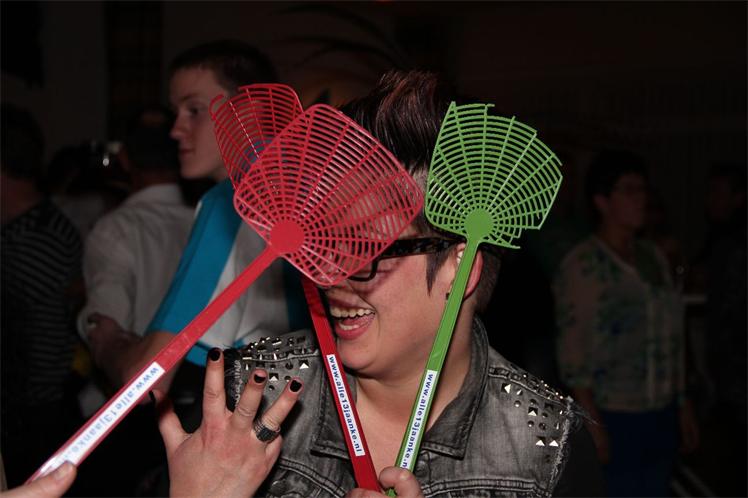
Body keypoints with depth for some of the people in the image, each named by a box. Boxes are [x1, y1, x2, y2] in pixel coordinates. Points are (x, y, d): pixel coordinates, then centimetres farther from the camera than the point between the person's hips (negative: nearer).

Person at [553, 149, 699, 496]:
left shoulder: (653, 258, 9)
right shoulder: (581, 266, -11)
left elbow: (671, 337, 14)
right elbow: (573, 353, -13)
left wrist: (683, 404, 13)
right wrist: (592, 425, -16)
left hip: (661, 416, 6)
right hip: (614, 419, -6)